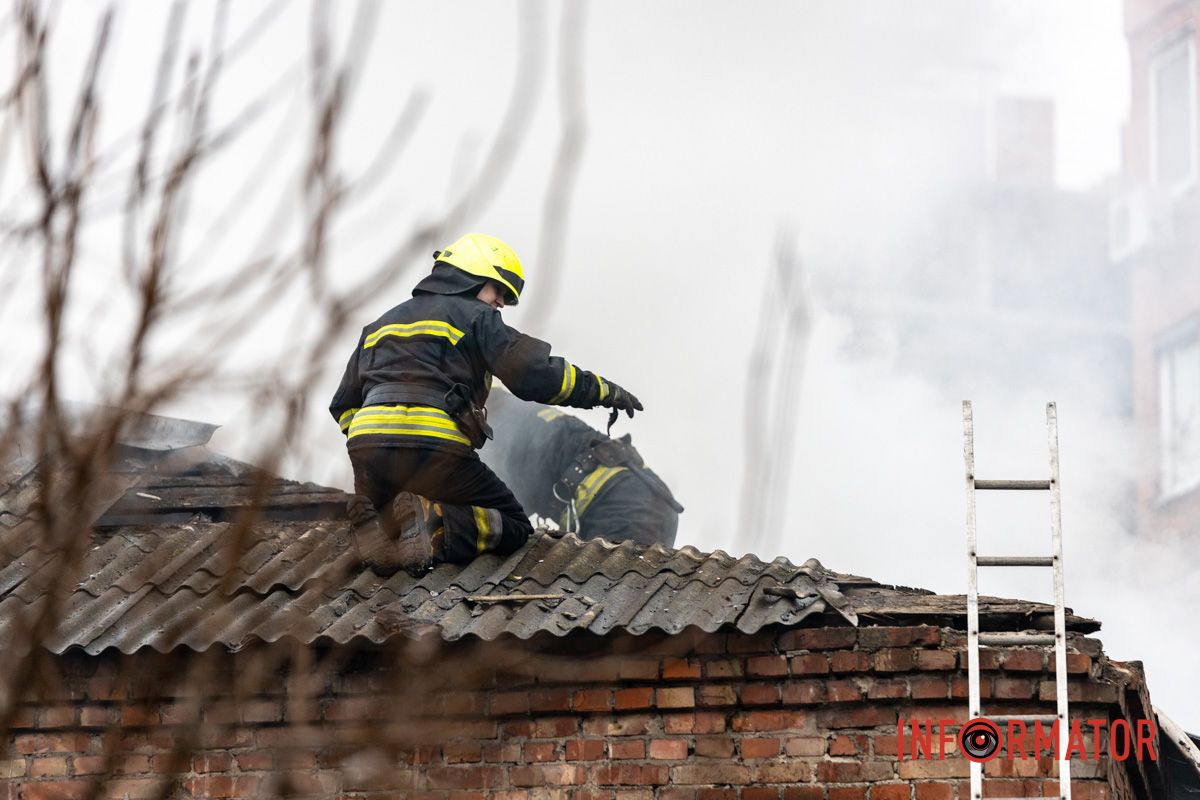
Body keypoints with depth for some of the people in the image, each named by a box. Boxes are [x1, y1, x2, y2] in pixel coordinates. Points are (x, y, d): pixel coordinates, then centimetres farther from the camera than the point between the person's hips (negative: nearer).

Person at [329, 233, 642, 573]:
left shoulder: (381, 324, 28)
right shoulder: (474, 317, 7)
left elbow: (344, 404, 29)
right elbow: (535, 374, -4)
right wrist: (604, 390, 6)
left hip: (367, 446, 6)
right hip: (436, 448, -6)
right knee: (514, 528, 8)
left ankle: (378, 524, -5)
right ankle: (432, 524, -22)